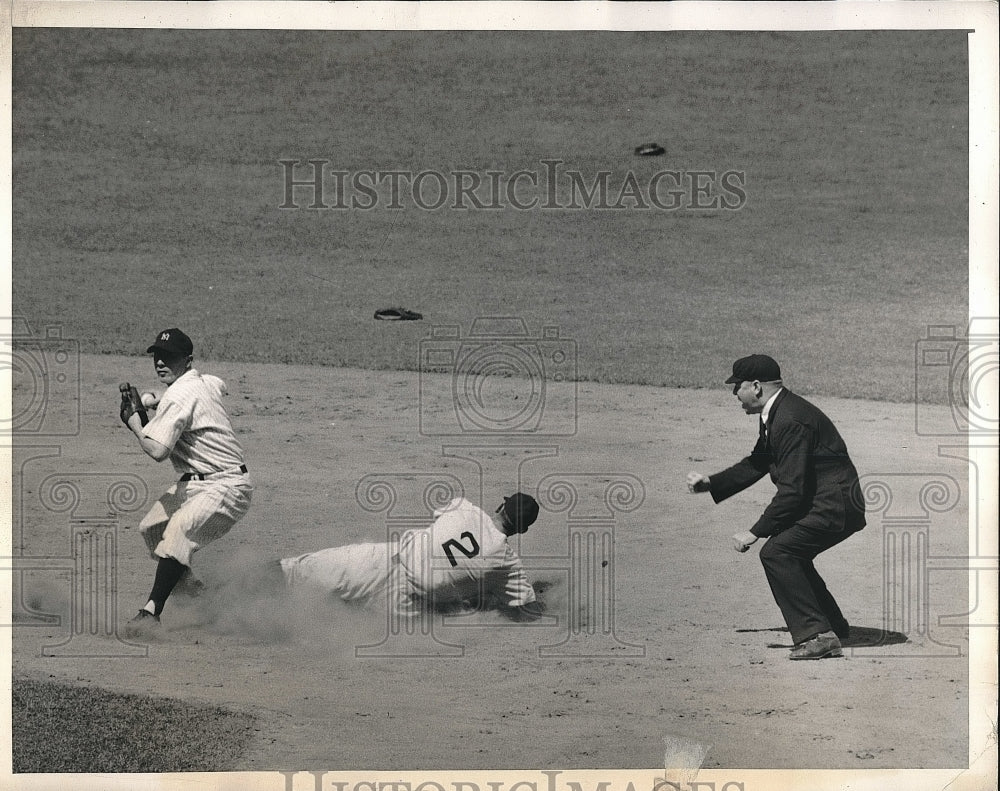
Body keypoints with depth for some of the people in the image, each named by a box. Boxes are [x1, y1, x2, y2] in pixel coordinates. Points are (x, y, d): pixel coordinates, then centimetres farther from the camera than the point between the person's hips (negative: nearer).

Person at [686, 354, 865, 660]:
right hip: (819, 504, 11)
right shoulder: (775, 414, 10)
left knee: (775, 552, -19)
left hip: (835, 507, -11)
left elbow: (792, 490, -25)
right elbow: (756, 464, 22)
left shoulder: (791, 421, -23)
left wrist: (755, 532, -21)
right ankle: (832, 624, 38)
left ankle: (816, 635, -18)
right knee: (788, 551, 26)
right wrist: (711, 483, 17)